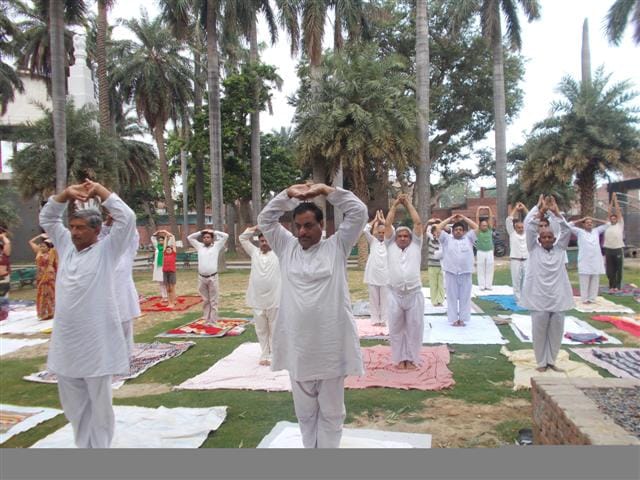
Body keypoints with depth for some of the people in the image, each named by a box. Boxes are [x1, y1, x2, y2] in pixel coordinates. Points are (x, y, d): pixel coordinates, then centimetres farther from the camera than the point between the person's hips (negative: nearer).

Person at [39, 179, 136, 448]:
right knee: (74, 406, 17)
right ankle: (84, 447, 33)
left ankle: (99, 449, 22)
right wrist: (67, 193, 2)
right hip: (65, 345, 6)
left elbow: (127, 218, -16)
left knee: (99, 405, 8)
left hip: (96, 345, -6)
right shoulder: (66, 246, 10)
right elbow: (47, 218, 17)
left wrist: (100, 190, -9)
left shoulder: (106, 250, -5)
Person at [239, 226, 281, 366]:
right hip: (257, 300, 3)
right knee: (261, 330, 12)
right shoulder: (254, 252, 10)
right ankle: (264, 355, 24)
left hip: (274, 299, -3)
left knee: (274, 330, 6)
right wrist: (257, 227, 9)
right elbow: (242, 238, 13)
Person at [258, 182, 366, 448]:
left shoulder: (336, 247, -1)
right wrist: (289, 193, 0)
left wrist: (326, 190, -6)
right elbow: (265, 219, 8)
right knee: (305, 411, 18)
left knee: (331, 411, 14)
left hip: (331, 347, -2)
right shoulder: (287, 247, 7)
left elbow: (359, 212, -5)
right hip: (297, 347, 3)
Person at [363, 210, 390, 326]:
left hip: (385, 276, -1)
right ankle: (375, 319, 15)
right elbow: (365, 230, -6)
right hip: (372, 275, 1)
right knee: (373, 299, 7)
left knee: (385, 300, 5)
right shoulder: (372, 241, 7)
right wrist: (375, 220, 0)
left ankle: (384, 320, 12)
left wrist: (383, 220, -3)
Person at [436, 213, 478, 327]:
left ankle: (462, 319, 14)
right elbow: (439, 228, 1)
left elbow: (476, 227, 7)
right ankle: (454, 319, 11)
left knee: (465, 297, 6)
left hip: (466, 272, 1)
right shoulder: (447, 239, 7)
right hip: (451, 272, -1)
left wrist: (464, 218, 9)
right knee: (452, 297, 4)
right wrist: (450, 219, 6)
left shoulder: (468, 238, 11)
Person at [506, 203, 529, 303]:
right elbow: (508, 220, -6)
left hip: (526, 260, 3)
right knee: (516, 282, 1)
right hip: (515, 261, -3)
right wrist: (515, 209, 0)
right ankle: (518, 300, 9)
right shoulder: (512, 233, 3)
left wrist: (524, 208, 5)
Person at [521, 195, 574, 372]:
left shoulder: (560, 249, 8)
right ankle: (541, 362, 17)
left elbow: (566, 230, -2)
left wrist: (555, 211, -8)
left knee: (556, 331, 9)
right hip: (539, 298, -2)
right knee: (539, 331, 4)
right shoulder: (534, 250, 1)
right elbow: (529, 227, -8)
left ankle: (551, 361, 24)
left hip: (558, 298, 3)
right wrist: (541, 209, -8)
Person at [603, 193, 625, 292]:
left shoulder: (620, 224, 6)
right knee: (610, 270, 6)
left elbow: (618, 211, 2)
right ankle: (611, 286, 15)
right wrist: (611, 200, 12)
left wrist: (615, 199, 6)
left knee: (618, 269, 4)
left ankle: (617, 286, 12)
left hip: (618, 249, -3)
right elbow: (609, 211, 13)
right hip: (608, 250, 3)